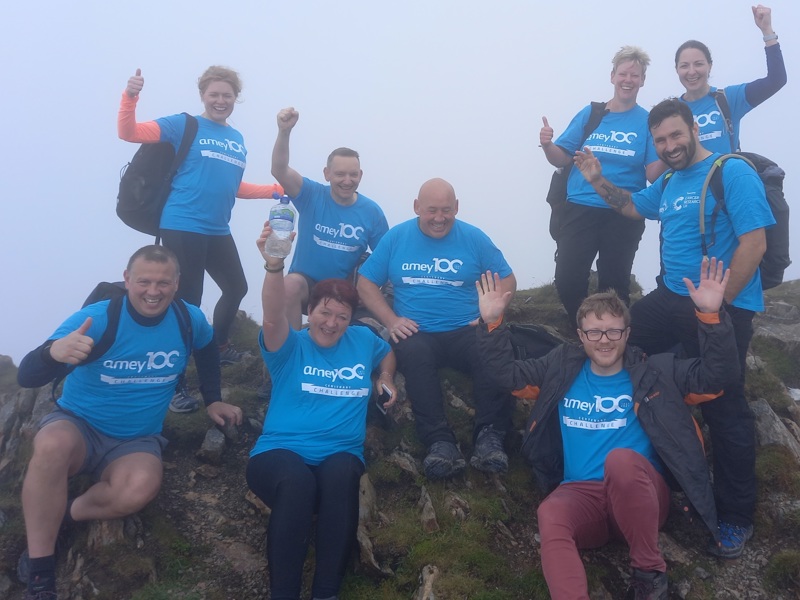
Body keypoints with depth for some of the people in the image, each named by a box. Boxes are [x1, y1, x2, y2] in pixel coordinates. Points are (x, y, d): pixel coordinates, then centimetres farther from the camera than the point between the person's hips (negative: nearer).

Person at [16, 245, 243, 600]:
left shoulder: (190, 320, -7)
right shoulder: (95, 319, -18)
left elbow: (207, 350, 18)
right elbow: (27, 377, -28)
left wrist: (213, 400, 14)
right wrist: (54, 353, -50)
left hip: (136, 441, 2)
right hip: (77, 424, -1)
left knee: (142, 487, -34)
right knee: (52, 446, -38)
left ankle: (60, 514, -5)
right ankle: (39, 572, -20)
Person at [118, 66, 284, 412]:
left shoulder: (237, 140, 15)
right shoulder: (184, 125, -3)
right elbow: (128, 133, -9)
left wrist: (276, 190, 19)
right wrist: (130, 96, -24)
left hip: (217, 231, 7)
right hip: (182, 228, -7)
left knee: (236, 288, 22)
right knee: (187, 303, -6)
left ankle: (219, 346, 47)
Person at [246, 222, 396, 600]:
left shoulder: (362, 340, 15)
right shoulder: (289, 347, 4)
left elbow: (387, 354, 37)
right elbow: (273, 318, -18)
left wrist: (386, 379, 15)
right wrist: (274, 265, -35)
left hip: (340, 454, 2)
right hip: (279, 451, -2)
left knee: (340, 476, -36)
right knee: (297, 481, -39)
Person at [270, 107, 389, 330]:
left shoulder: (372, 212, -4)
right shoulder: (312, 195, -7)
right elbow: (279, 171, -25)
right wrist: (284, 131, -42)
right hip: (305, 282, -1)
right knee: (291, 284, -34)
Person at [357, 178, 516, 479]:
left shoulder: (474, 237, 10)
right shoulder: (396, 237, 10)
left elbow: (507, 279, 12)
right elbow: (366, 282, 10)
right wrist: (391, 320, -5)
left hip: (466, 330, 1)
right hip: (416, 333, 0)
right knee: (414, 356, -36)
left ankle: (490, 435, -31)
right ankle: (439, 442, -38)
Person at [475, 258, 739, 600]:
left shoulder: (653, 372, 8)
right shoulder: (561, 370, 14)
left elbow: (714, 376, -1)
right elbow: (507, 373, 15)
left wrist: (711, 315, -15)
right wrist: (492, 323, -1)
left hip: (639, 495, -1)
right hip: (582, 495, 1)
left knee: (621, 459, -36)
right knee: (550, 516, -33)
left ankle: (649, 571, -16)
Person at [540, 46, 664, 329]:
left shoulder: (647, 122, 0)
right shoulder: (589, 114, 5)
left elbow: (654, 175, -6)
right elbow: (562, 159, 3)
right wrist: (547, 145, -17)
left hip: (624, 216, 0)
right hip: (580, 209, 1)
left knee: (613, 285, 10)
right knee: (567, 281, -8)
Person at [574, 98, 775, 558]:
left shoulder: (733, 174, -13)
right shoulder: (668, 183, 12)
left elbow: (754, 244, -20)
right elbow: (632, 206, 31)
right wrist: (598, 180, 14)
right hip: (671, 296, 8)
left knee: (724, 410, -3)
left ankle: (737, 518, 11)